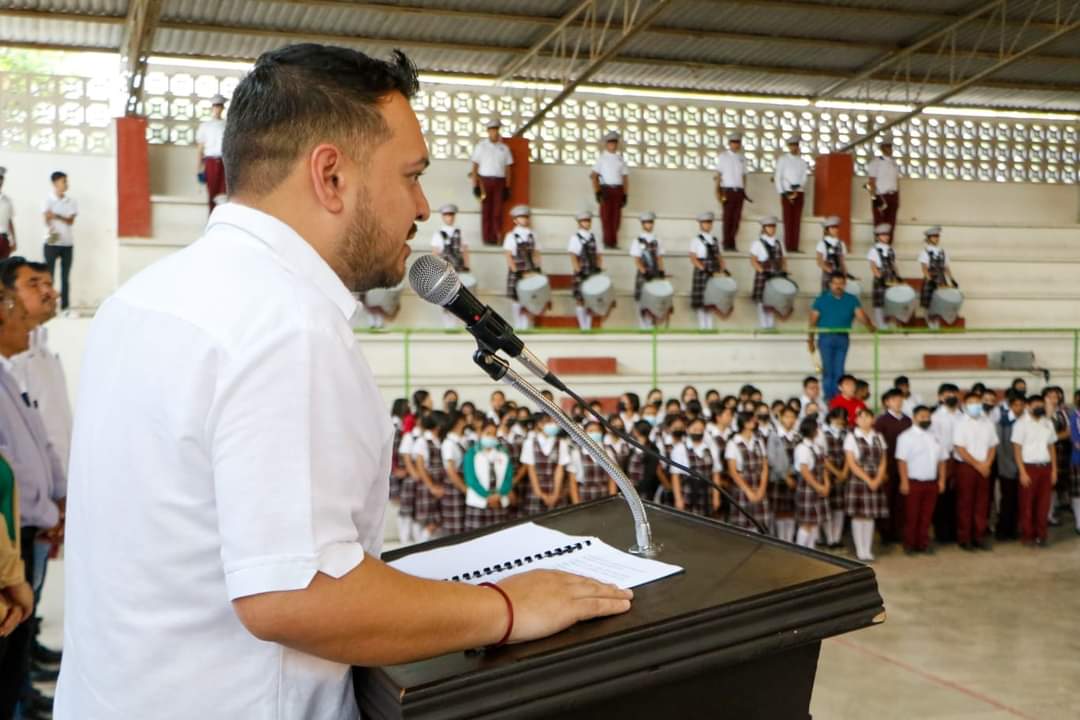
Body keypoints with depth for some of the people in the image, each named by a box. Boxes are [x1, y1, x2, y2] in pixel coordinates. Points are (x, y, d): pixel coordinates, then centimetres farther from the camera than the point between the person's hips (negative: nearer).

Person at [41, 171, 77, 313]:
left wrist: (56, 216, -18)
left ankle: (65, 306, 8)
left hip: (68, 243, 3)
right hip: (52, 243, -3)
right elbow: (47, 220, -12)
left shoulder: (71, 202, 9)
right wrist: (52, 233, -30)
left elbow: (71, 221, -2)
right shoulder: (48, 200, -2)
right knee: (49, 275, -3)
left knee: (66, 276, 5)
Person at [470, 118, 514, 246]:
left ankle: (496, 237, -1)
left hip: (499, 181, 2)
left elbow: (507, 168, 12)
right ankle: (486, 238, -1)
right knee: (486, 210, -3)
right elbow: (475, 166, 4)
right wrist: (475, 184, -4)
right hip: (485, 180, -1)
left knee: (498, 211, -4)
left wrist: (507, 186, 5)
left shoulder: (504, 148, 12)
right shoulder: (481, 146, 7)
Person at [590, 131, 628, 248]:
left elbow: (625, 178, 11)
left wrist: (625, 194, 3)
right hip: (605, 189, -3)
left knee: (616, 216, 0)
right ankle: (607, 242, -2)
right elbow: (594, 176, 1)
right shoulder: (601, 158, 6)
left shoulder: (620, 159, 13)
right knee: (606, 216, -5)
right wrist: (597, 192, -9)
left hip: (618, 189, 3)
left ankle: (614, 242, 5)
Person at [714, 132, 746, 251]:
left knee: (736, 218, 2)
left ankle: (732, 243, 7)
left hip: (739, 191, 4)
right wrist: (718, 191, -7)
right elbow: (718, 175, 0)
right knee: (728, 218, -4)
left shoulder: (742, 158, 13)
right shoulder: (723, 156, 2)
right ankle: (727, 244, 0)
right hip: (727, 190, -4)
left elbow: (743, 175, 16)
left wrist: (744, 191, 9)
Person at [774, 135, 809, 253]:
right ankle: (788, 246, -4)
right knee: (788, 220, -4)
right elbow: (778, 177, -1)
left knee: (797, 220, 1)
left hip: (799, 193, 3)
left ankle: (795, 246, 1)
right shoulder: (783, 159, 2)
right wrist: (784, 193, -9)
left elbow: (804, 178, 5)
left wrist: (797, 191, -12)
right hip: (786, 193, -3)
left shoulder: (802, 162, 10)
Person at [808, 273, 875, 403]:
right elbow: (813, 320, 4)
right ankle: (828, 398, 0)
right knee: (828, 369, -4)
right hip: (826, 337, -1)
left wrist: (870, 325, -25)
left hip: (843, 338, 2)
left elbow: (861, 314, -5)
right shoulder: (822, 299, 4)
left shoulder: (851, 300, 8)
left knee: (839, 370, 1)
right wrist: (810, 339, -1)